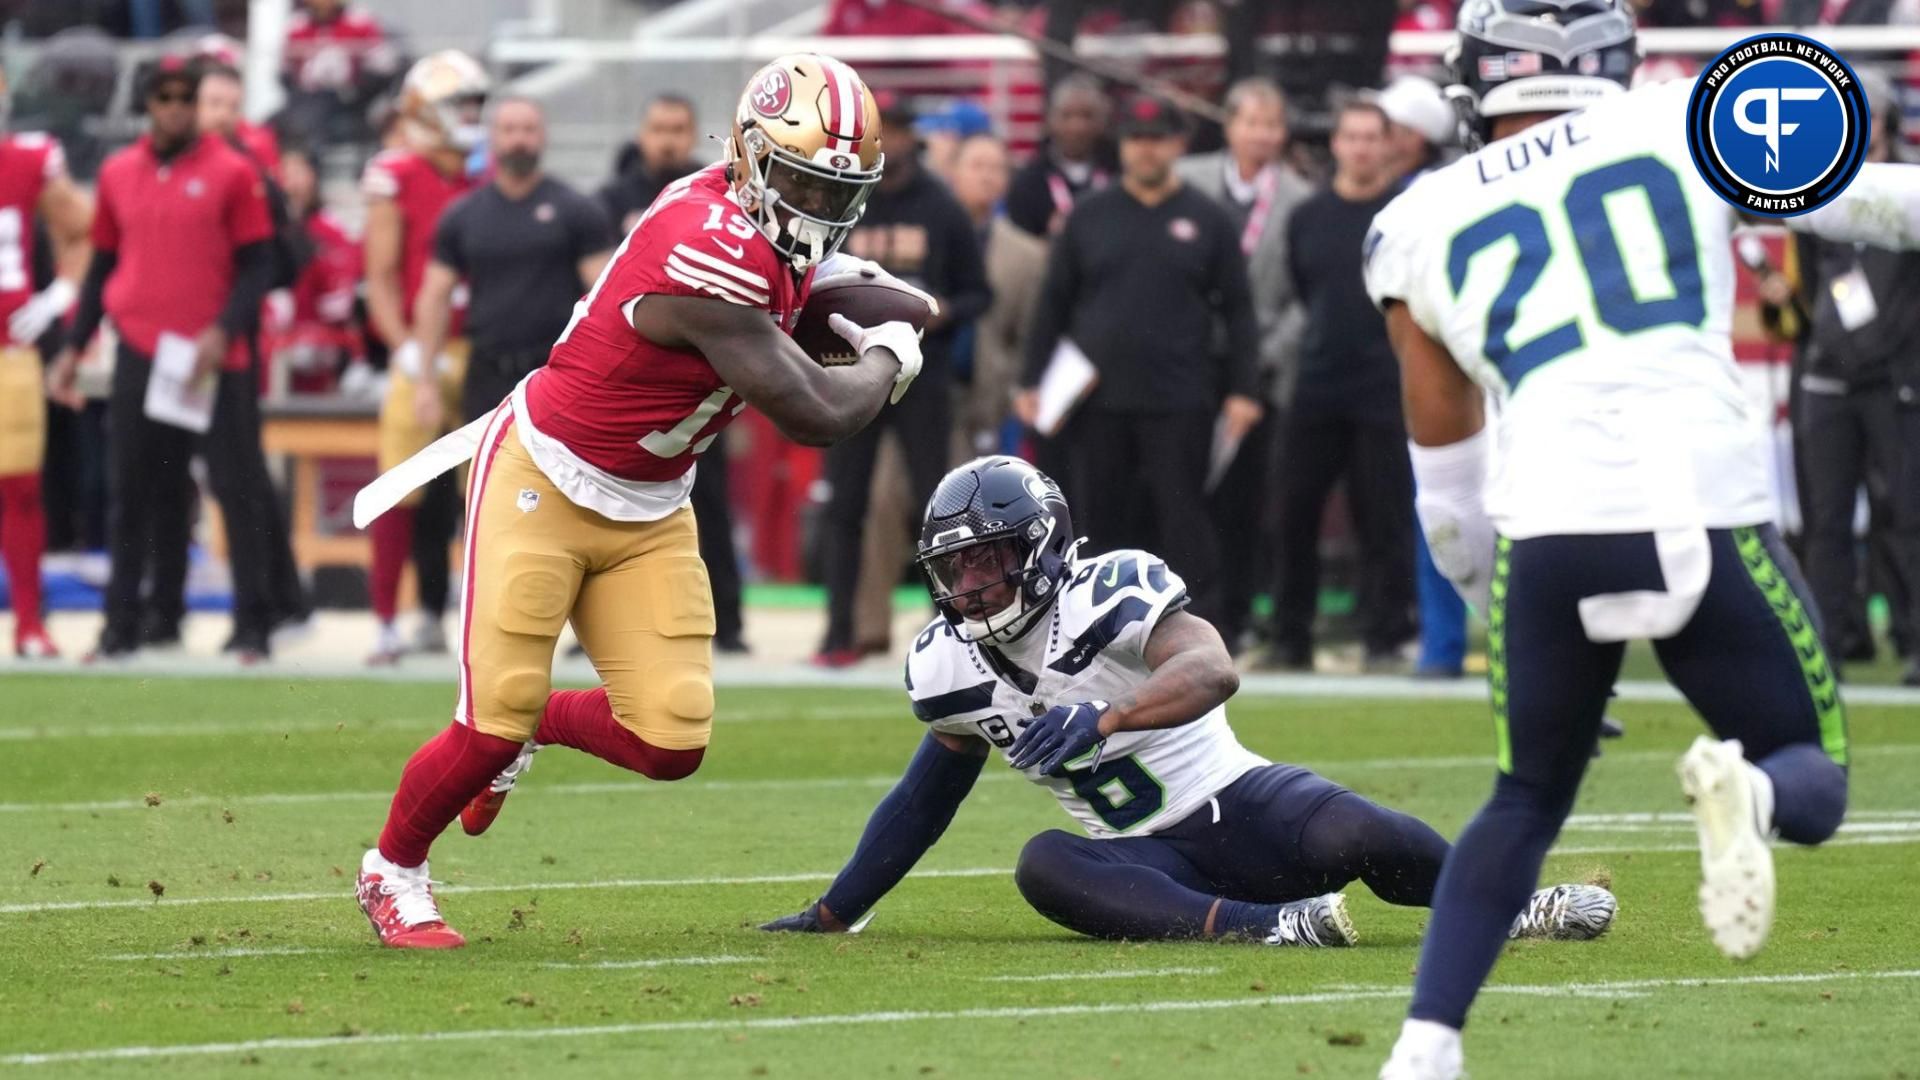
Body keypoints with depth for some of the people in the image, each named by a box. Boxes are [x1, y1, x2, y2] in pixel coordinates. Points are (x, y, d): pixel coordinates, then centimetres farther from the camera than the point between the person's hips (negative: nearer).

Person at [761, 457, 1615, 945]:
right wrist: (831, 916, 19)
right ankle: (1271, 927, -41)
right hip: (1153, 861, 5)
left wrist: (1101, 720, -52)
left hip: (1240, 805, -5)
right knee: (1043, 866, -29)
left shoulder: (1108, 592, -18)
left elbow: (1213, 669, -36)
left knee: (1351, 837, -35)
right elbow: (926, 796, 19)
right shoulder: (947, 669, 4)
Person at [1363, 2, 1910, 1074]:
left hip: (1544, 529, 2)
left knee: (1526, 804, 23)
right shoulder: (1686, 126, 12)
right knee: (1814, 783, 15)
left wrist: (1490, 600, 37)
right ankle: (1747, 789, -21)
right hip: (1707, 515, -2)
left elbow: (1447, 464, 24)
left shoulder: (1422, 225, 17)